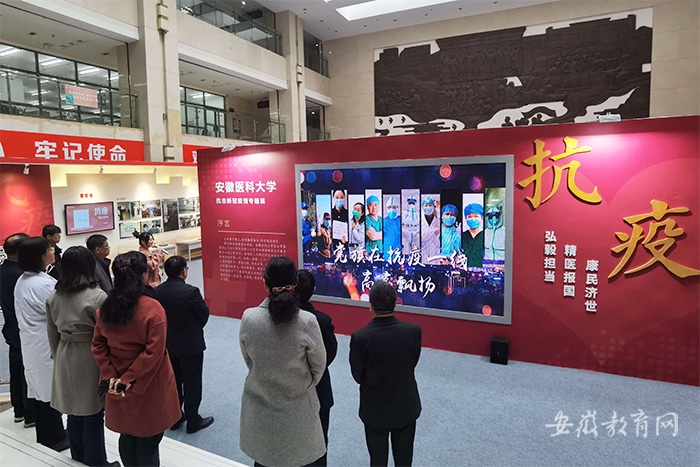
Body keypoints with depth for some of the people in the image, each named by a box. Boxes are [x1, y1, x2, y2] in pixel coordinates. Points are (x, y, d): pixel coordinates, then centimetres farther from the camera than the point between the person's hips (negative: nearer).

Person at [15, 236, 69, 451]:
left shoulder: (22, 281, 5)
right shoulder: (45, 283, -25)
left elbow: (26, 313, 14)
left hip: (31, 343, 9)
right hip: (47, 345, -9)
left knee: (41, 388, 19)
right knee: (51, 390, 5)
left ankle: (44, 433, 33)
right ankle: (54, 438, 18)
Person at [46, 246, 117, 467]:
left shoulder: (53, 296, 0)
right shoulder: (98, 296, -20)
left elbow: (52, 333, 9)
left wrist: (58, 356, 22)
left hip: (65, 358, 6)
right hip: (90, 358, -6)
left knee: (74, 411, 20)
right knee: (93, 414, 7)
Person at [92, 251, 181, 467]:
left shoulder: (105, 307, -1)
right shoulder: (153, 308, -20)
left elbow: (98, 345, 3)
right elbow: (153, 353, -21)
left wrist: (109, 376, 1)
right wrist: (128, 379, -12)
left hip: (118, 385, 6)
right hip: (147, 386, -5)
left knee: (127, 437, 20)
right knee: (148, 441, 10)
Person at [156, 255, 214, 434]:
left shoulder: (157, 291, -7)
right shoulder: (191, 291, -25)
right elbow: (205, 315, -15)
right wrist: (201, 303, 5)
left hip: (168, 344, 6)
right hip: (191, 345, -6)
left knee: (173, 383, 19)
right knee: (191, 384, 9)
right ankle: (193, 421, 23)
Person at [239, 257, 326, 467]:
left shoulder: (248, 317, -17)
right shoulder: (307, 322, -22)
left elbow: (248, 360, 0)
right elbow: (319, 366, -7)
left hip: (259, 404, 2)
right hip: (297, 406, -1)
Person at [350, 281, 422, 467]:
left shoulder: (359, 337, -25)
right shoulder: (414, 330, -19)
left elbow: (357, 376, -11)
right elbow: (413, 363, -4)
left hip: (375, 410, -2)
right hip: (406, 408, 2)